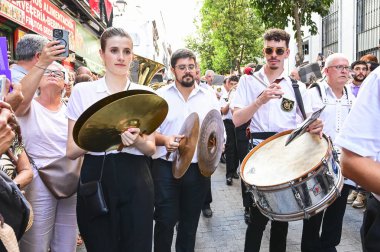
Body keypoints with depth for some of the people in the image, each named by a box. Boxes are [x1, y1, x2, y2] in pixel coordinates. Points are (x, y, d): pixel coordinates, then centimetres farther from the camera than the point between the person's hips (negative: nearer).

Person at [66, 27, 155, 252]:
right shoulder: (82, 91, 1)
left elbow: (151, 148, 7)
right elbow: (72, 150, -1)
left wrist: (136, 141, -16)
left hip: (136, 180, 1)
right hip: (96, 179, -1)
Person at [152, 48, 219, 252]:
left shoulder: (209, 97, 7)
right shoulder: (160, 96, 1)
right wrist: (164, 140, -22)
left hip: (199, 168, 2)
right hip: (166, 168, -2)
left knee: (190, 222, 14)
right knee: (165, 221, 2)